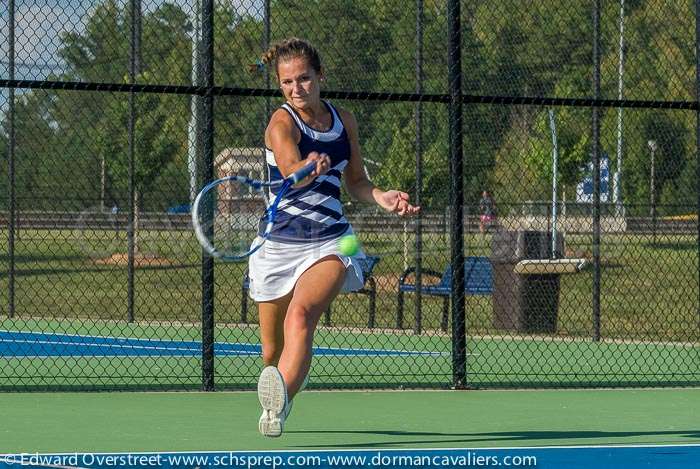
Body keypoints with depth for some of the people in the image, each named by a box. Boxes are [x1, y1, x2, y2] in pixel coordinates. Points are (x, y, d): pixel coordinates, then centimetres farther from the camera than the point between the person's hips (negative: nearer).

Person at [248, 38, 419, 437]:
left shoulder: (345, 121, 7)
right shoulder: (282, 123, -10)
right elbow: (290, 172, -30)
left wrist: (383, 197, 0)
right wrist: (310, 167, -53)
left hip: (330, 242, 2)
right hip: (280, 243, -1)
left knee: (301, 315, -29)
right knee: (273, 354, 5)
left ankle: (280, 405, -50)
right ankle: (274, 400, 39)